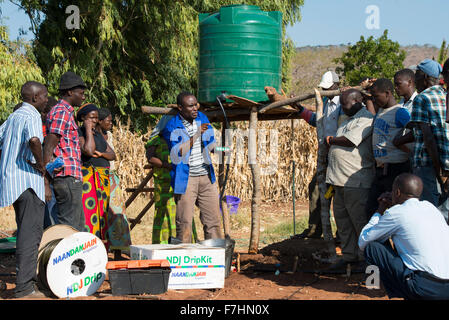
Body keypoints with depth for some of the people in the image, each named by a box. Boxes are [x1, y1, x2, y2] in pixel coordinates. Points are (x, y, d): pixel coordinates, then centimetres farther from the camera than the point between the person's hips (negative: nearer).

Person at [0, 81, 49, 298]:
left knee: (25, 230, 18)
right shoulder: (32, 116, -11)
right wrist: (41, 165, -17)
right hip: (28, 180, -10)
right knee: (31, 232, -9)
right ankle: (24, 286, -11)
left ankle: (27, 278, 25)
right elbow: (34, 140, -31)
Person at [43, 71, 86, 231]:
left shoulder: (65, 112, 21)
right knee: (69, 226, -9)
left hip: (72, 178, 11)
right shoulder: (62, 113, -11)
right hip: (68, 176, -11)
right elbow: (49, 148, -18)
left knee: (78, 226, 12)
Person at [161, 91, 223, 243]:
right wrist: (196, 135, -21)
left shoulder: (202, 118, 9)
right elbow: (177, 155, -19)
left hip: (206, 177, 5)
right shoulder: (171, 127, -8)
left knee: (213, 219, 5)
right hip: (185, 179, -5)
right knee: (184, 222, -4)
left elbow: (212, 145, 21)